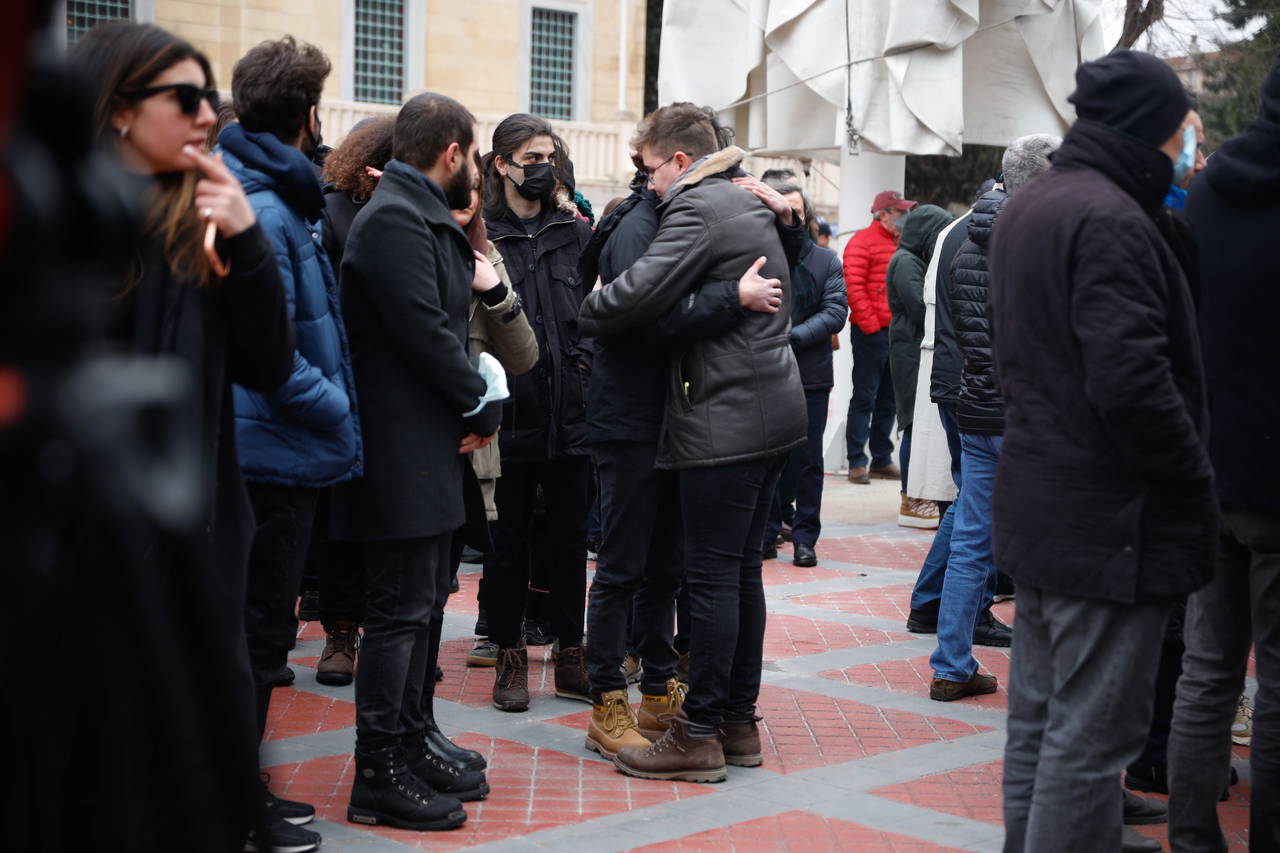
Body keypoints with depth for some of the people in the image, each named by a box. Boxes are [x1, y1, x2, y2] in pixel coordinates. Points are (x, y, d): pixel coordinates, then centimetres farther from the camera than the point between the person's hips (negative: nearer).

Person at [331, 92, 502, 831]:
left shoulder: (421, 217, 18)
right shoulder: (395, 219, -16)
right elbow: (424, 331, -21)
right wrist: (481, 408, -10)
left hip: (428, 444, 11)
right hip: (404, 446, -11)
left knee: (426, 600, 18)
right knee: (402, 609, -6)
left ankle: (414, 740, 30)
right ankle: (380, 777, 2)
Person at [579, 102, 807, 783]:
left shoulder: (698, 207, -12)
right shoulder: (752, 203, 15)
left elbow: (639, 293, -21)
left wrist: (582, 312, -3)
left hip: (724, 419, -9)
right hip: (774, 410, 9)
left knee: (711, 574, -5)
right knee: (741, 568, 14)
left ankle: (699, 734, 0)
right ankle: (738, 721, 20)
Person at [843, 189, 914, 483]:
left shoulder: (901, 244, 17)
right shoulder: (862, 242, -7)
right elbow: (853, 286, -14)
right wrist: (870, 325, -17)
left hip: (897, 334, 8)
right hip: (872, 334, -8)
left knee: (888, 400, 11)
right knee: (864, 398, -4)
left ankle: (882, 461, 18)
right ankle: (857, 462, -1)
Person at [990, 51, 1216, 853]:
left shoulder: (1027, 208, 13)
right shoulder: (1110, 220, -19)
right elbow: (1132, 383, -24)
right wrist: (1194, 482, -13)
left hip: (1035, 505, 10)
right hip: (1110, 519, -10)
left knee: (1039, 717, 17)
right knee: (1091, 738, -4)